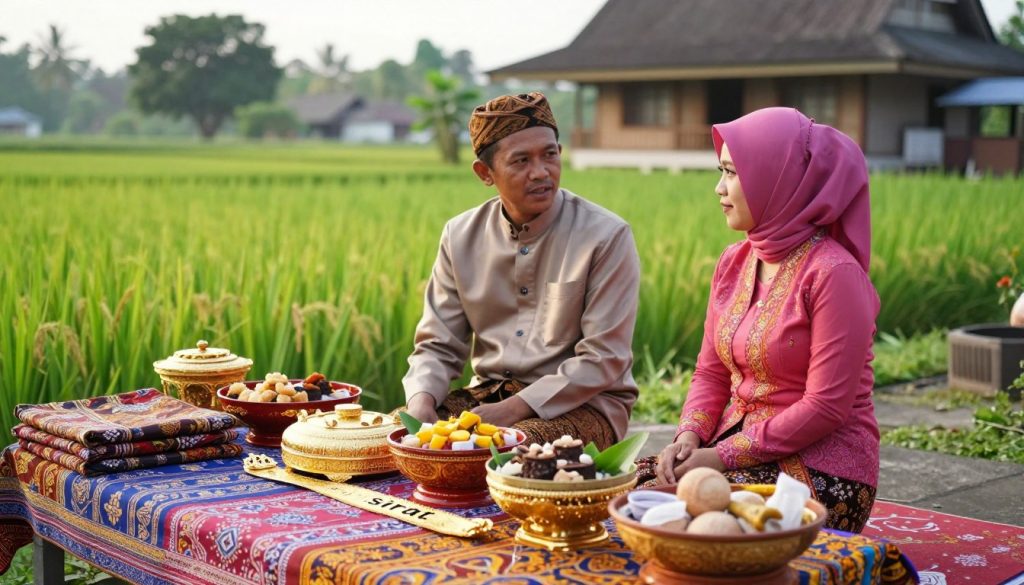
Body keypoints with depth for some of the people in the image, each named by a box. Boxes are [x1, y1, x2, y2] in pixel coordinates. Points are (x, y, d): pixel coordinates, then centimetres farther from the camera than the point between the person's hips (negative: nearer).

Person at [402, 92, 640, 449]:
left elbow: (604, 360, -13)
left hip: (582, 404, -4)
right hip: (487, 392, 5)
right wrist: (421, 400, -15)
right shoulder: (460, 237, 5)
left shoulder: (606, 237, -10)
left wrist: (515, 408, -21)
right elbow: (438, 346, 7)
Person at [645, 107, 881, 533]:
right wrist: (690, 435, -8)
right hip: (738, 444, 6)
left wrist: (725, 456, -18)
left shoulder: (833, 273, -16)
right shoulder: (733, 263, 8)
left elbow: (826, 408, -18)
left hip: (823, 464, -6)